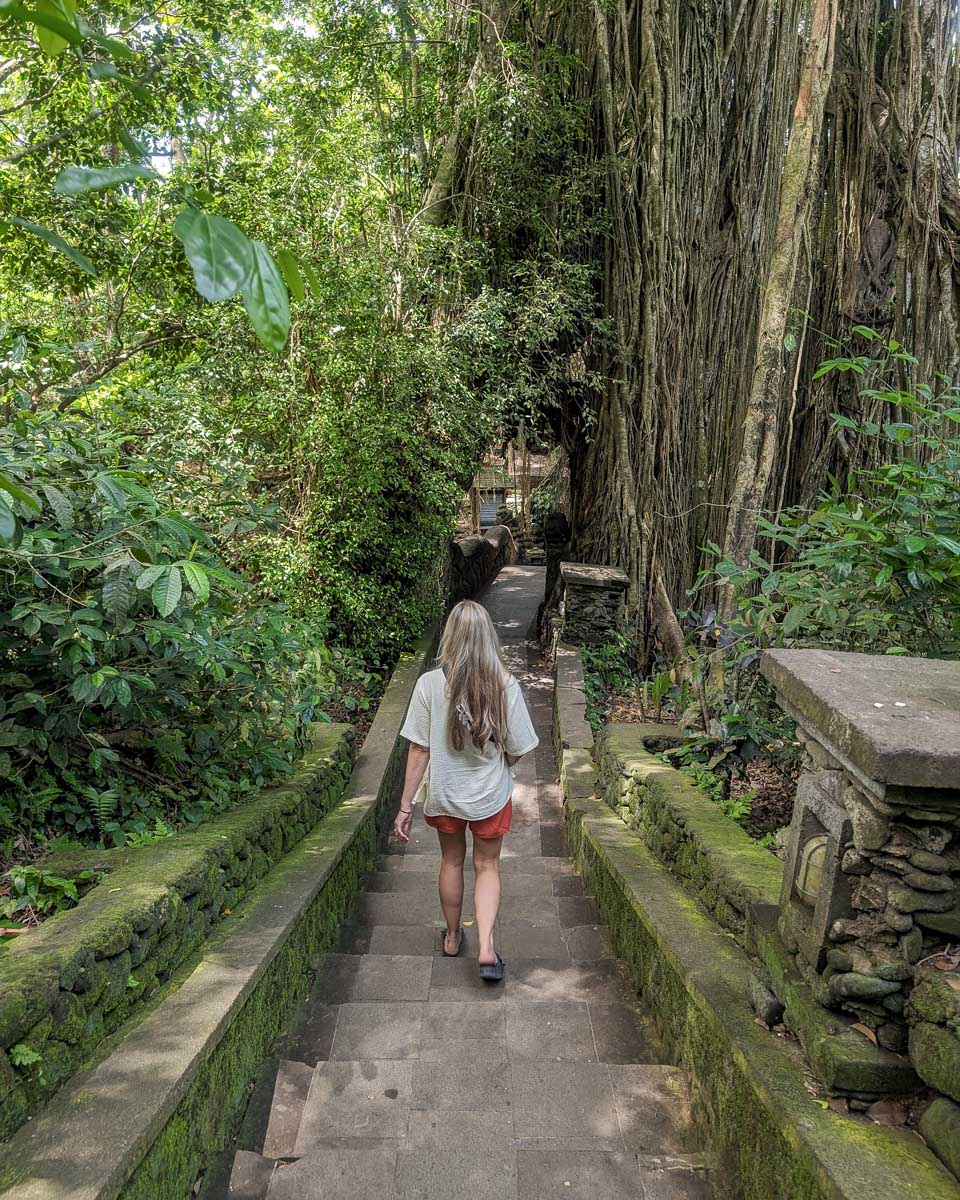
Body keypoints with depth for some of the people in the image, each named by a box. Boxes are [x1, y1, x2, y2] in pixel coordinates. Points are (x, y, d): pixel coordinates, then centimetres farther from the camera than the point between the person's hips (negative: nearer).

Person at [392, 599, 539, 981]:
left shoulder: (430, 684, -19)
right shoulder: (506, 687, -18)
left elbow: (419, 751, -15)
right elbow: (516, 751, -10)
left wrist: (406, 805, -7)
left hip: (444, 795, 1)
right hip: (491, 797, -1)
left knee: (451, 861, 23)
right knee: (487, 866, 18)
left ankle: (452, 937, 41)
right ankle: (486, 947, 5)